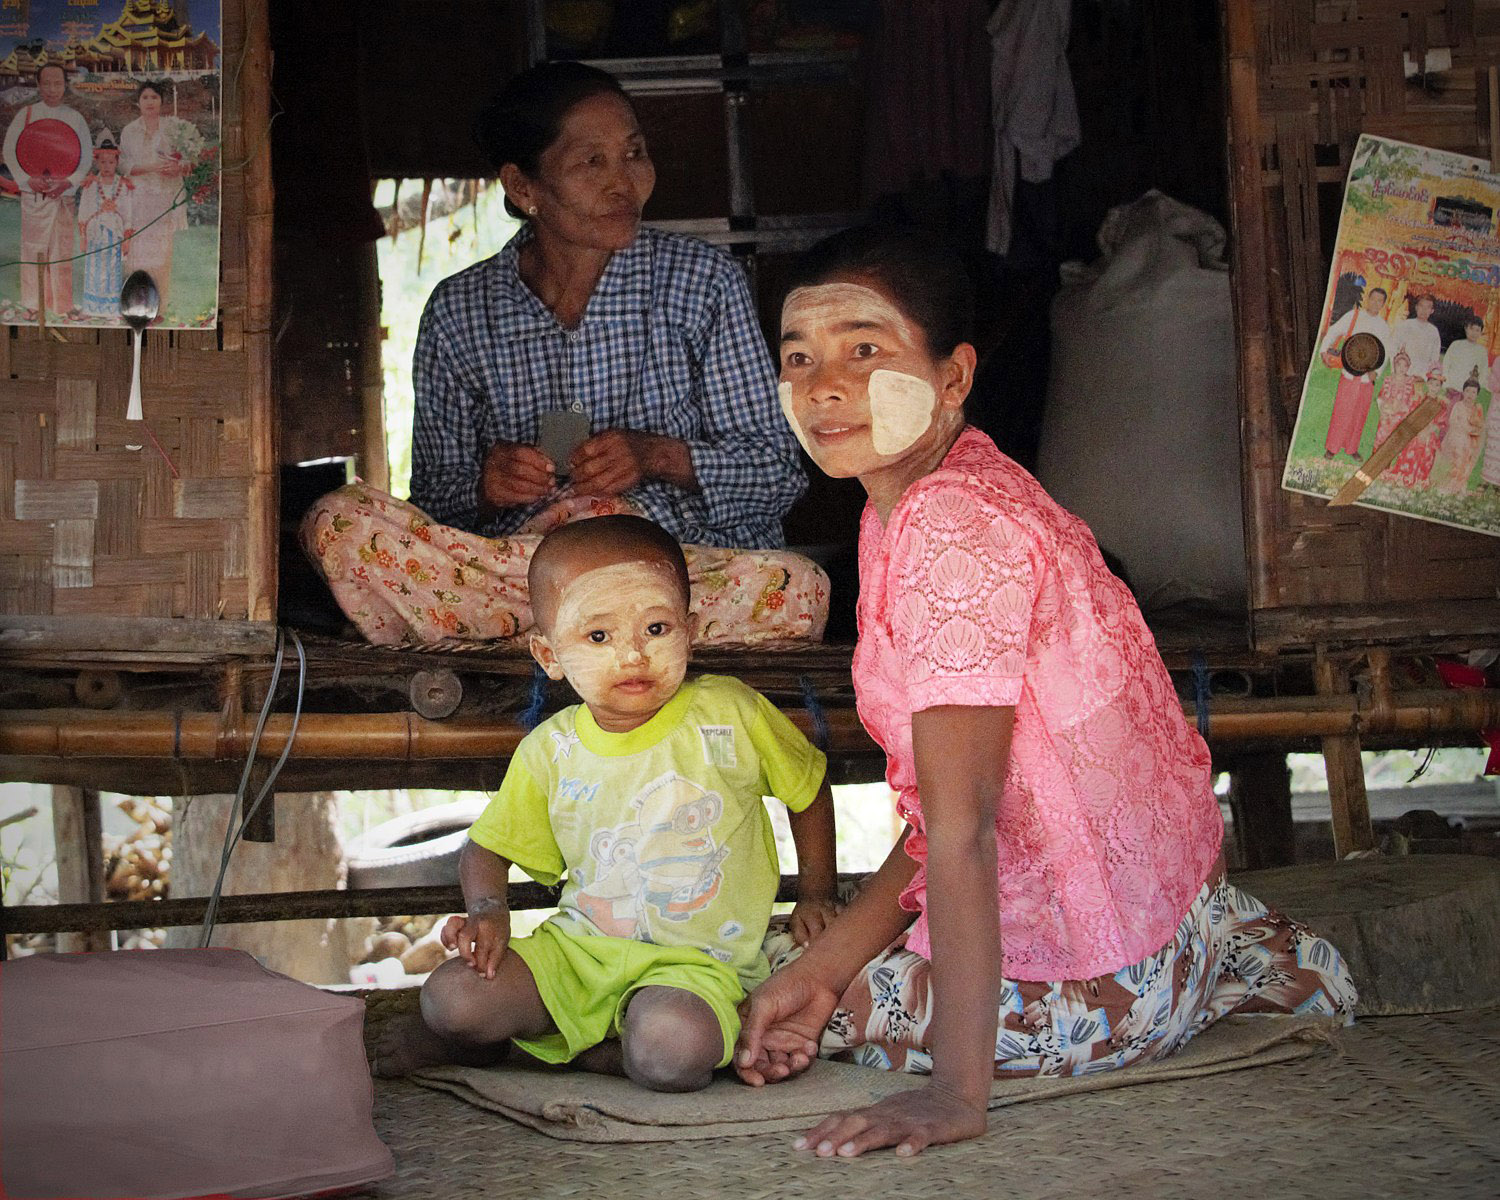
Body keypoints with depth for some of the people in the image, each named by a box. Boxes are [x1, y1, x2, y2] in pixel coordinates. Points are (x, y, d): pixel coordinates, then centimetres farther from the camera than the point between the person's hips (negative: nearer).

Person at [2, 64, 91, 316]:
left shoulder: (75, 117, 6)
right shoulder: (26, 114, 5)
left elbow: (87, 154, 6)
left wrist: (69, 181, -9)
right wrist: (28, 179, -9)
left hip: (64, 192, 0)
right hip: (33, 192, 0)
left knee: (62, 250, -1)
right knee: (32, 249, 0)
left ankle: (62, 307, 6)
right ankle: (31, 306, 9)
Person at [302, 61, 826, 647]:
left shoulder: (705, 282, 8)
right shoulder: (458, 312, 9)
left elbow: (778, 469, 6)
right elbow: (432, 501, 11)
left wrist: (660, 455, -11)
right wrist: (482, 489, -13)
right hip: (502, 561, 0)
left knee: (793, 588, -36)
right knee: (339, 522, -24)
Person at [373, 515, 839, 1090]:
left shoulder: (729, 715, -7)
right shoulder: (549, 752, -1)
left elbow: (809, 790, 11)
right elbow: (486, 848, 12)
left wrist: (815, 896, 9)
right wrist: (487, 908, -9)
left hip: (694, 960, -2)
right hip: (576, 947, 3)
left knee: (675, 1053, -35)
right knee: (451, 995, -21)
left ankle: (589, 1049, -3)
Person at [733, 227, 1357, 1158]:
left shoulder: (948, 528, -26)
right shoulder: (897, 511, 5)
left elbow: (964, 820, -28)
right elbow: (943, 814, 5)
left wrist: (957, 1092, -28)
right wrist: (825, 961, -2)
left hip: (1106, 988, -10)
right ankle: (1238, 952, 20)